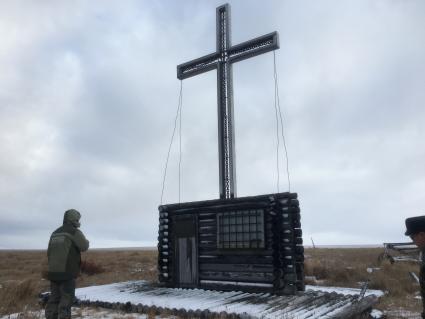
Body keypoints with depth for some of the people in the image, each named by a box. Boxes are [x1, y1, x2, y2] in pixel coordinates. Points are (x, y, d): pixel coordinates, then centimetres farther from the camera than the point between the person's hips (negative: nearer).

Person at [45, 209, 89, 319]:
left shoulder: (55, 233, 14)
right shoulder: (75, 232, -10)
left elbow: (49, 253, 16)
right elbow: (84, 247, -5)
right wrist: (86, 241, 16)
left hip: (53, 272, 7)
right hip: (68, 273, -7)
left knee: (54, 299, 12)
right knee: (66, 300, -2)